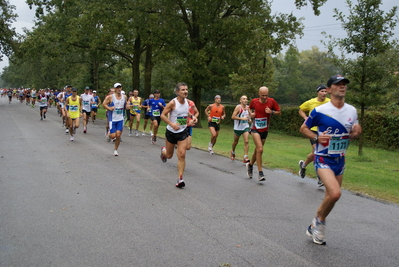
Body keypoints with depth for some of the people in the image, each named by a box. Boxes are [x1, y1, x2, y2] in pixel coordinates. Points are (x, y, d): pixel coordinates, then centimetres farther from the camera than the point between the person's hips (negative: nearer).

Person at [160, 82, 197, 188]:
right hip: (171, 132, -3)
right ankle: (163, 150, 53)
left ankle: (180, 179, -4)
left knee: (182, 155, -9)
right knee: (169, 155, 14)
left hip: (183, 132, 3)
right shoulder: (173, 103, -19)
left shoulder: (187, 101, -2)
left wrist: (192, 117, 1)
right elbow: (162, 115, -16)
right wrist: (172, 124, -30)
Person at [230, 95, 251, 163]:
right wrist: (242, 118, -26)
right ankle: (232, 152, 44)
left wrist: (249, 119, 3)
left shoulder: (247, 107, 3)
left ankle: (245, 158, -13)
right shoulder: (238, 107, -14)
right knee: (235, 142, 15)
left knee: (246, 141, -13)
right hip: (238, 127, -3)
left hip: (245, 127, 3)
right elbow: (233, 117, -20)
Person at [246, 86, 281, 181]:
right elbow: (250, 108, 15)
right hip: (255, 129, -3)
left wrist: (271, 112, -19)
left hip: (265, 130, 3)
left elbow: (279, 112, 0)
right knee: (260, 149, -18)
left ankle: (250, 165, 43)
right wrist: (251, 113, -6)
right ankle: (260, 173, -13)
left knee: (257, 150, 14)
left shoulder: (271, 101, -7)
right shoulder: (254, 101, -6)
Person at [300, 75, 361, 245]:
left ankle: (315, 227, 32)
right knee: (335, 193, -25)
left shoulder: (352, 110, 5)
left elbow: (352, 135, 16)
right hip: (323, 159, -6)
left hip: (340, 160, 6)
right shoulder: (319, 111, -11)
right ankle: (320, 220, 2)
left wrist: (356, 132, -8)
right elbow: (303, 128, -1)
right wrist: (316, 137, -19)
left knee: (331, 196, 11)